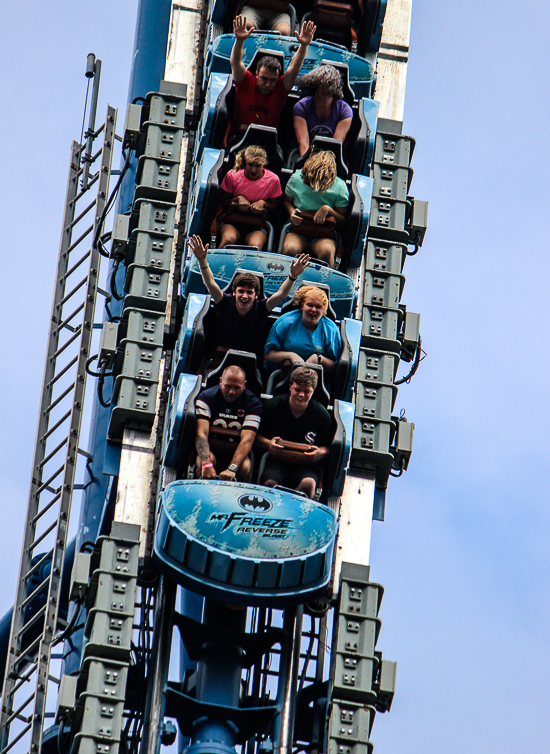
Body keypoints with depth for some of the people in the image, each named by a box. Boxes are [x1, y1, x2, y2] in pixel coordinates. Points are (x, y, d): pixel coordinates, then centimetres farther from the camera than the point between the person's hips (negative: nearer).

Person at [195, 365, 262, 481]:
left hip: (236, 454, 0)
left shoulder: (253, 403, -9)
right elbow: (201, 433, -21)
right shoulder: (206, 398, -9)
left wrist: (232, 469, -38)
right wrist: (207, 464, -41)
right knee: (202, 459, -34)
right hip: (211, 450, 0)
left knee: (245, 466, -32)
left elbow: (247, 439, -21)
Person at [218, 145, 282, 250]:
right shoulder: (233, 175, -1)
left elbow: (274, 205, 12)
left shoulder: (272, 179, -1)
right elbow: (224, 201, 9)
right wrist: (238, 198, -11)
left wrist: (263, 203, -10)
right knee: (228, 239, -35)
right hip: (232, 222, 0)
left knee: (255, 246, -35)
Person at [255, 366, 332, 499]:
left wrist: (319, 453, -14)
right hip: (277, 460, 0)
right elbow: (257, 436, 9)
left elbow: (326, 447, 10)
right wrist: (268, 444, -13)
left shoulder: (321, 414, 3)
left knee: (308, 483, -34)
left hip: (307, 463, 0)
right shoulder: (272, 406, 3)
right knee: (270, 483, -32)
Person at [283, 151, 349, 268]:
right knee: (289, 249, -35)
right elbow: (287, 200, 18)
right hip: (298, 230, 1)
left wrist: (327, 210, -17)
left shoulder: (339, 187, -5)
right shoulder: (296, 178, -2)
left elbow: (342, 222, 1)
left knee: (327, 251, -38)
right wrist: (292, 212, -4)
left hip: (324, 235, -1)